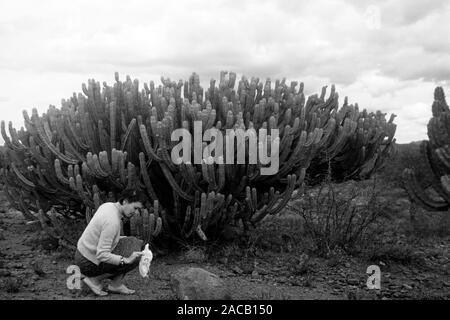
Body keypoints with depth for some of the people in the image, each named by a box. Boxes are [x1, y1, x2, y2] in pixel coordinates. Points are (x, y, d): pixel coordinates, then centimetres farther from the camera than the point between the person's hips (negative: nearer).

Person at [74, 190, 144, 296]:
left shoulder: (107, 205, -1)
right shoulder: (112, 222, -29)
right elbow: (102, 255, -30)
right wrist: (126, 260, -34)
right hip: (89, 263, -9)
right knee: (135, 258, -11)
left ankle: (116, 284, 7)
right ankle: (95, 279, 0)